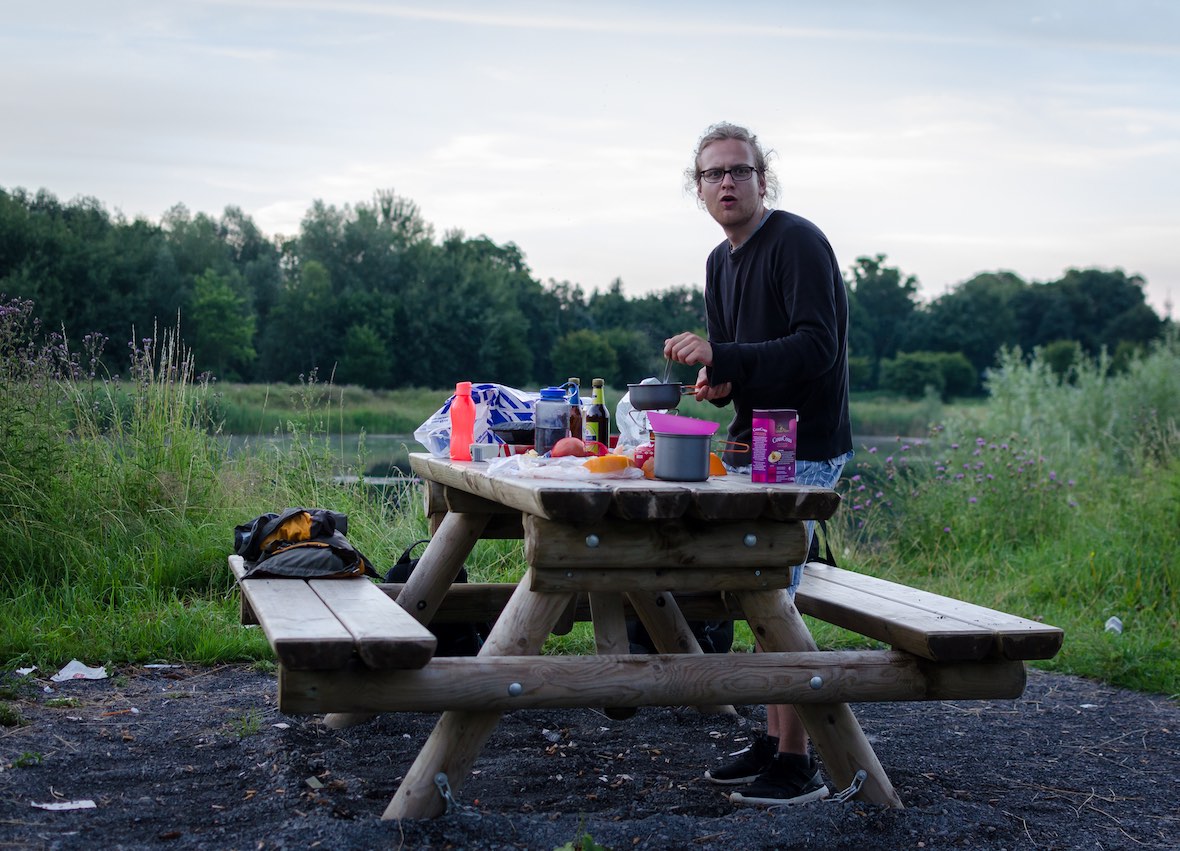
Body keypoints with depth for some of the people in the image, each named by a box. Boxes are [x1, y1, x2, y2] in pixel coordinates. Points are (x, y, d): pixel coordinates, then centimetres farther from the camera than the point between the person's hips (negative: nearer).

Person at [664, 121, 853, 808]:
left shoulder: (799, 243, -14)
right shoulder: (721, 263, 14)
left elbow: (816, 348, -24)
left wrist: (721, 357, -29)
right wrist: (717, 382, -1)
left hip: (803, 448, -9)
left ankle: (799, 764, -2)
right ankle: (773, 742, 21)